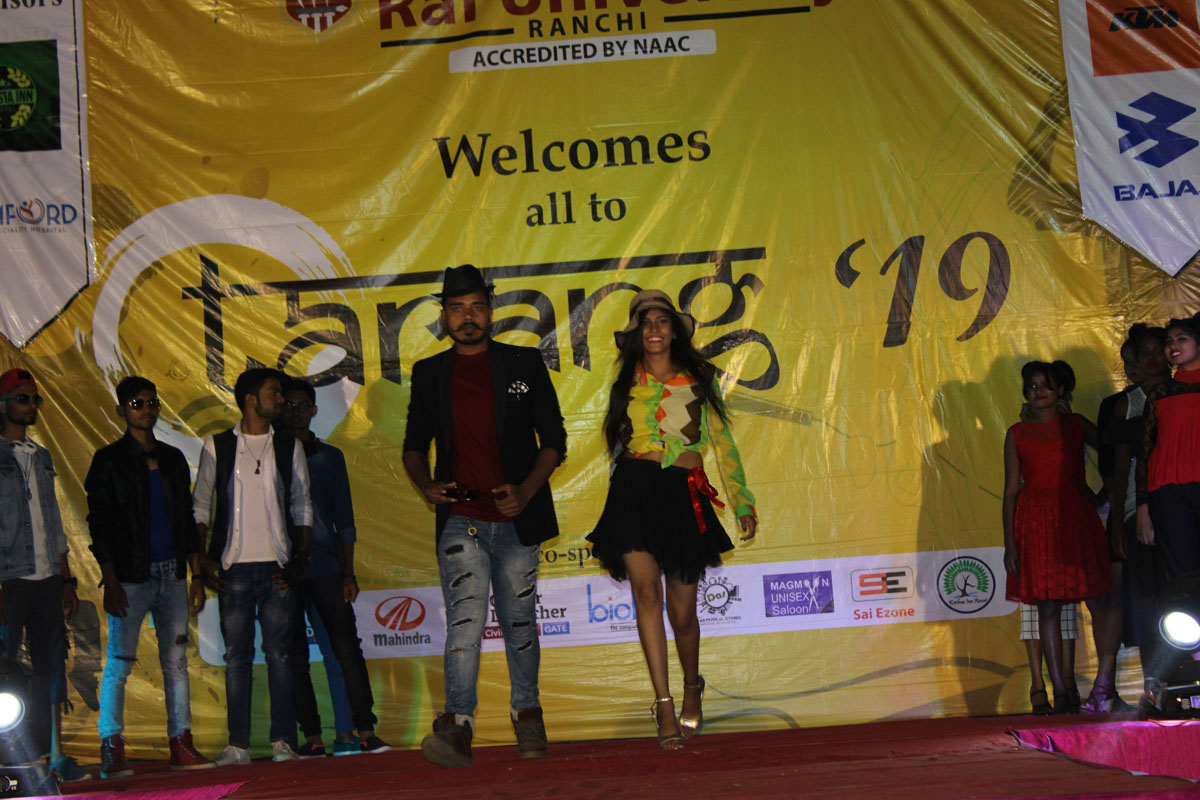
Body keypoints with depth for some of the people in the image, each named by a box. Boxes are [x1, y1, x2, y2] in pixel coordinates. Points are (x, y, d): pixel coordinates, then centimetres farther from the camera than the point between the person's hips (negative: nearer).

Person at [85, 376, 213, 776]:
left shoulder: (173, 459, 15)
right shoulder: (109, 460, 1)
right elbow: (99, 524, -3)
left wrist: (197, 575, 12)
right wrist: (110, 581, -11)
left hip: (172, 574, 5)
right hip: (130, 576, -4)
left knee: (176, 660, 4)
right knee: (118, 662, -6)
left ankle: (181, 744, 7)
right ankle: (111, 750, -3)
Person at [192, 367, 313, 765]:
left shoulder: (288, 446, 9)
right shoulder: (218, 446, 5)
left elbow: (302, 506, 10)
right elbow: (200, 505, 8)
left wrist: (299, 559, -1)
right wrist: (203, 559, -2)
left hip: (277, 566, 1)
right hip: (235, 566, -1)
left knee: (279, 653, -1)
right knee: (236, 654, 1)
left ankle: (282, 740, 4)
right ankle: (238, 744, 5)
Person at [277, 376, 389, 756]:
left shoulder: (330, 457, 12)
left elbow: (344, 521, 12)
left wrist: (348, 573, 5)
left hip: (325, 568, 1)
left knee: (345, 647, -6)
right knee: (295, 655, 0)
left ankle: (362, 729, -4)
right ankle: (312, 736, 4)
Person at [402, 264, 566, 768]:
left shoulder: (525, 365, 6)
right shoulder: (429, 373, 10)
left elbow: (553, 442, 6)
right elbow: (415, 446, 17)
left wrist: (526, 490, -10)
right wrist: (425, 485, -3)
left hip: (515, 517, 0)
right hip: (459, 518, 0)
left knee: (519, 621, 8)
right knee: (465, 618, -14)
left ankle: (527, 716, 24)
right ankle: (457, 725, -19)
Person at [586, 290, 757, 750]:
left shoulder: (699, 378, 11)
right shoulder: (626, 383, 11)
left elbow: (722, 441, 12)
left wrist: (742, 501, 10)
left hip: (685, 494, 0)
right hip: (635, 489, 0)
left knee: (681, 608, 1)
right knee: (646, 588, -17)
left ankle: (692, 687, 30)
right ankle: (664, 704, -16)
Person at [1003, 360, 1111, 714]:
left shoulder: (1075, 425, 10)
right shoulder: (1017, 433, 8)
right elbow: (1011, 489, 6)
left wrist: (1104, 494, 3)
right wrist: (1009, 544, 0)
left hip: (1078, 517, 1)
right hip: (1037, 522, -1)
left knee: (1097, 600, -5)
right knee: (1048, 606, -4)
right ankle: (1060, 689, -1)